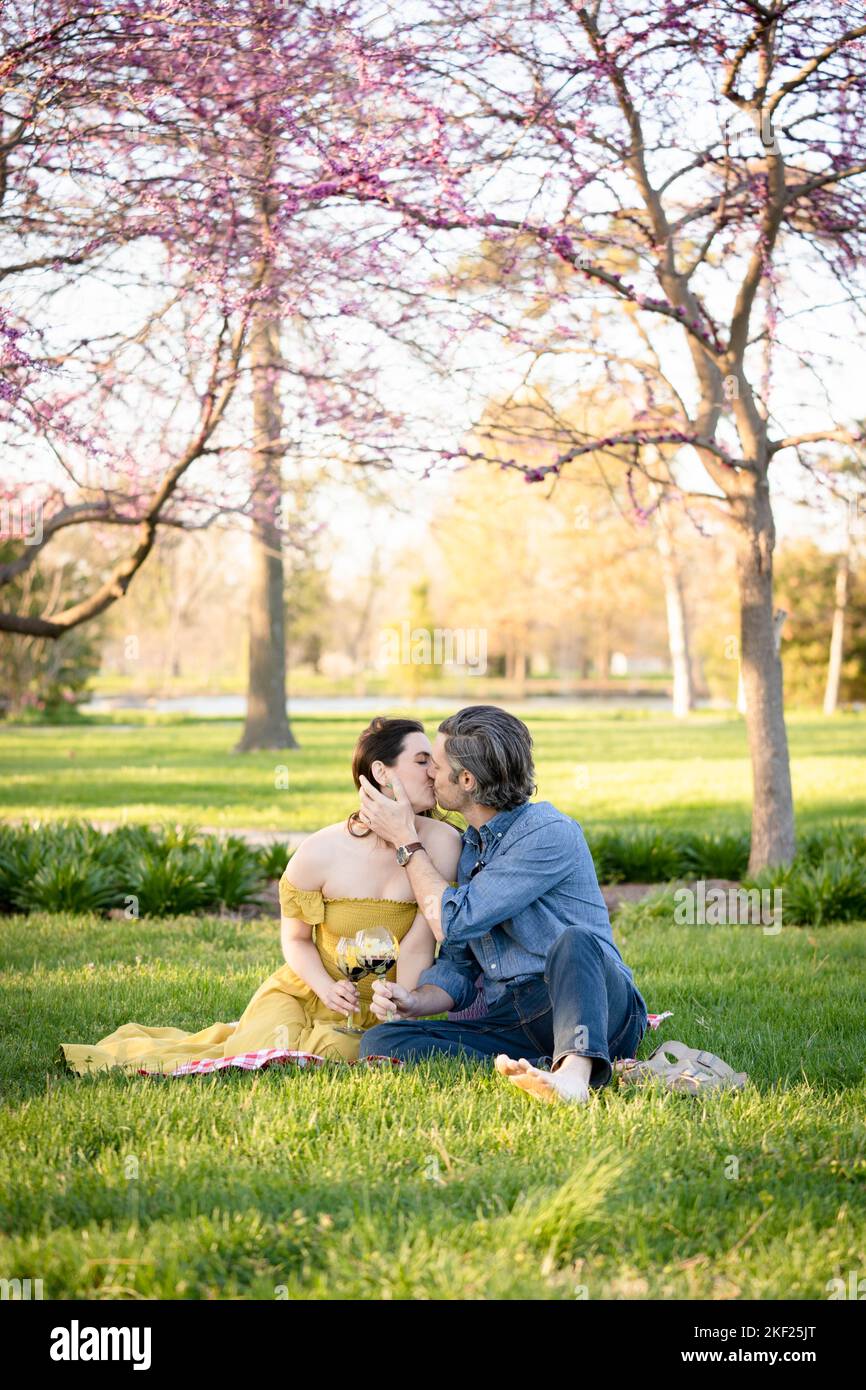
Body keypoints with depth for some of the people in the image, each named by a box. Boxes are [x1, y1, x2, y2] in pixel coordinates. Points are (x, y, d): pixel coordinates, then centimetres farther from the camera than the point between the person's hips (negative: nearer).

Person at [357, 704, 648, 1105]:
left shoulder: (548, 832, -9)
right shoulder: (468, 849, 18)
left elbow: (454, 922, -10)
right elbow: (457, 966, 17)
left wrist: (405, 839, 0)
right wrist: (415, 1001, -5)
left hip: (600, 1013, -6)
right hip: (510, 1023, 7)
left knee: (574, 940, -38)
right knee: (379, 1041, -15)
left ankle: (574, 1072, -60)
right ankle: (536, 1073, -33)